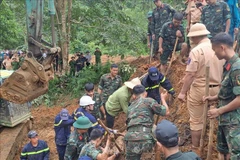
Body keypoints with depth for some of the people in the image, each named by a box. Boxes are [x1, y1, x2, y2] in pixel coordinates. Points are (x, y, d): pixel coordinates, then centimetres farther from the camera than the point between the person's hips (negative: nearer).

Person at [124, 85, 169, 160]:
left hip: (130, 141, 4)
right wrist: (163, 99, 30)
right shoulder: (149, 101, 8)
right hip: (144, 140, -4)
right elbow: (166, 112, 11)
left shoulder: (130, 107, 26)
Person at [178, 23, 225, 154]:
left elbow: (190, 75, -19)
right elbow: (222, 69, 11)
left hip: (199, 89, -6)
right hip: (216, 88, 7)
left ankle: (195, 149, 17)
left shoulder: (196, 51, -17)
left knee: (196, 121, 6)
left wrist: (182, 92, -13)